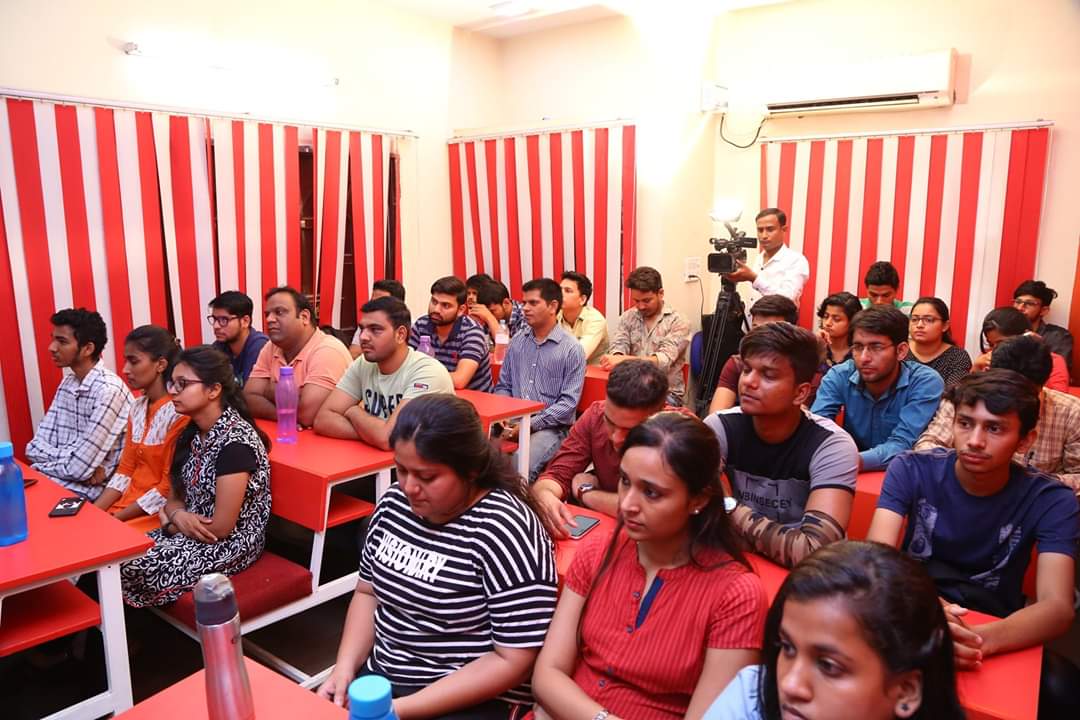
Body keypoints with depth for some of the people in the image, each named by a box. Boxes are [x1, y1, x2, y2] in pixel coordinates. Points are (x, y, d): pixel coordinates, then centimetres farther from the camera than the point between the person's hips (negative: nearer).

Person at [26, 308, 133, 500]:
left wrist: (48, 458, -2)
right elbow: (36, 447, 4)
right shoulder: (67, 383, 9)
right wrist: (64, 458, -14)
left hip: (89, 492, -6)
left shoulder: (109, 390, -19)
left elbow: (79, 468, -21)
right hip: (55, 482, 7)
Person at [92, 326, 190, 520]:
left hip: (157, 511, -6)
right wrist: (93, 512, -2)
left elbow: (168, 489, -16)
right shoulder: (138, 407, 6)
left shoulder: (179, 413, -18)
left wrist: (115, 519, -13)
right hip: (128, 502, 6)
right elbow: (125, 470, 9)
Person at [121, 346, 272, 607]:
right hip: (191, 533, 8)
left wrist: (172, 523, -5)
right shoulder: (193, 432, 5)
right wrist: (178, 516, -13)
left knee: (128, 568, -18)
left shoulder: (235, 442, -23)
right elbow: (174, 496, 11)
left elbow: (220, 528, -22)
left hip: (231, 545, -8)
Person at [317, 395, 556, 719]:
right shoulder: (394, 503, -1)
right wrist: (345, 668, -5)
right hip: (379, 679, 6)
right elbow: (369, 592, 11)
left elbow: (514, 661, -19)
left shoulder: (503, 531, -20)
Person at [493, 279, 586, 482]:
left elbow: (569, 402, -9)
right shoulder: (516, 342, 13)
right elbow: (503, 386, 18)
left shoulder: (572, 348, -3)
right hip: (513, 422, 4)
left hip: (550, 427, -4)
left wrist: (532, 424, -16)